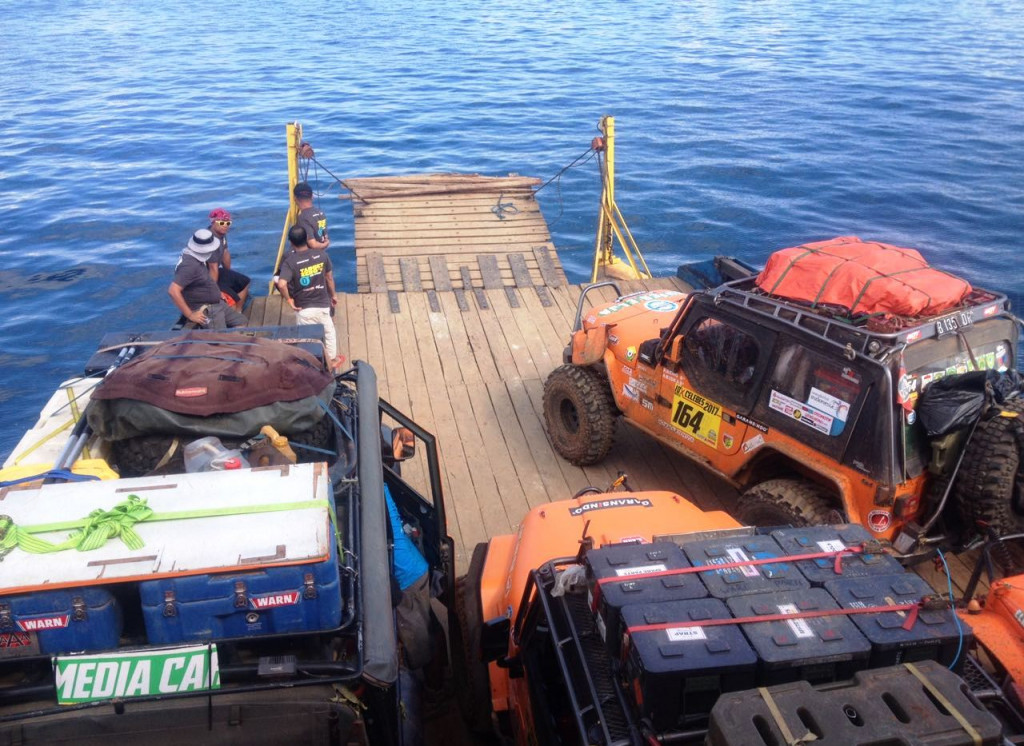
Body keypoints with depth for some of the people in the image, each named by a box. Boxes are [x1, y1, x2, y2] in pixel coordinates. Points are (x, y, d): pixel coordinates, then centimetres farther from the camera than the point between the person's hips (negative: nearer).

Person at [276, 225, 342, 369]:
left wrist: (289, 300, -16)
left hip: (304, 308, -3)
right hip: (322, 304, 3)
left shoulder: (290, 261, -19)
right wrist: (333, 295, 19)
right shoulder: (321, 254, -9)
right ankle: (333, 359, 44)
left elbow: (281, 284, -33)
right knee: (328, 331, 27)